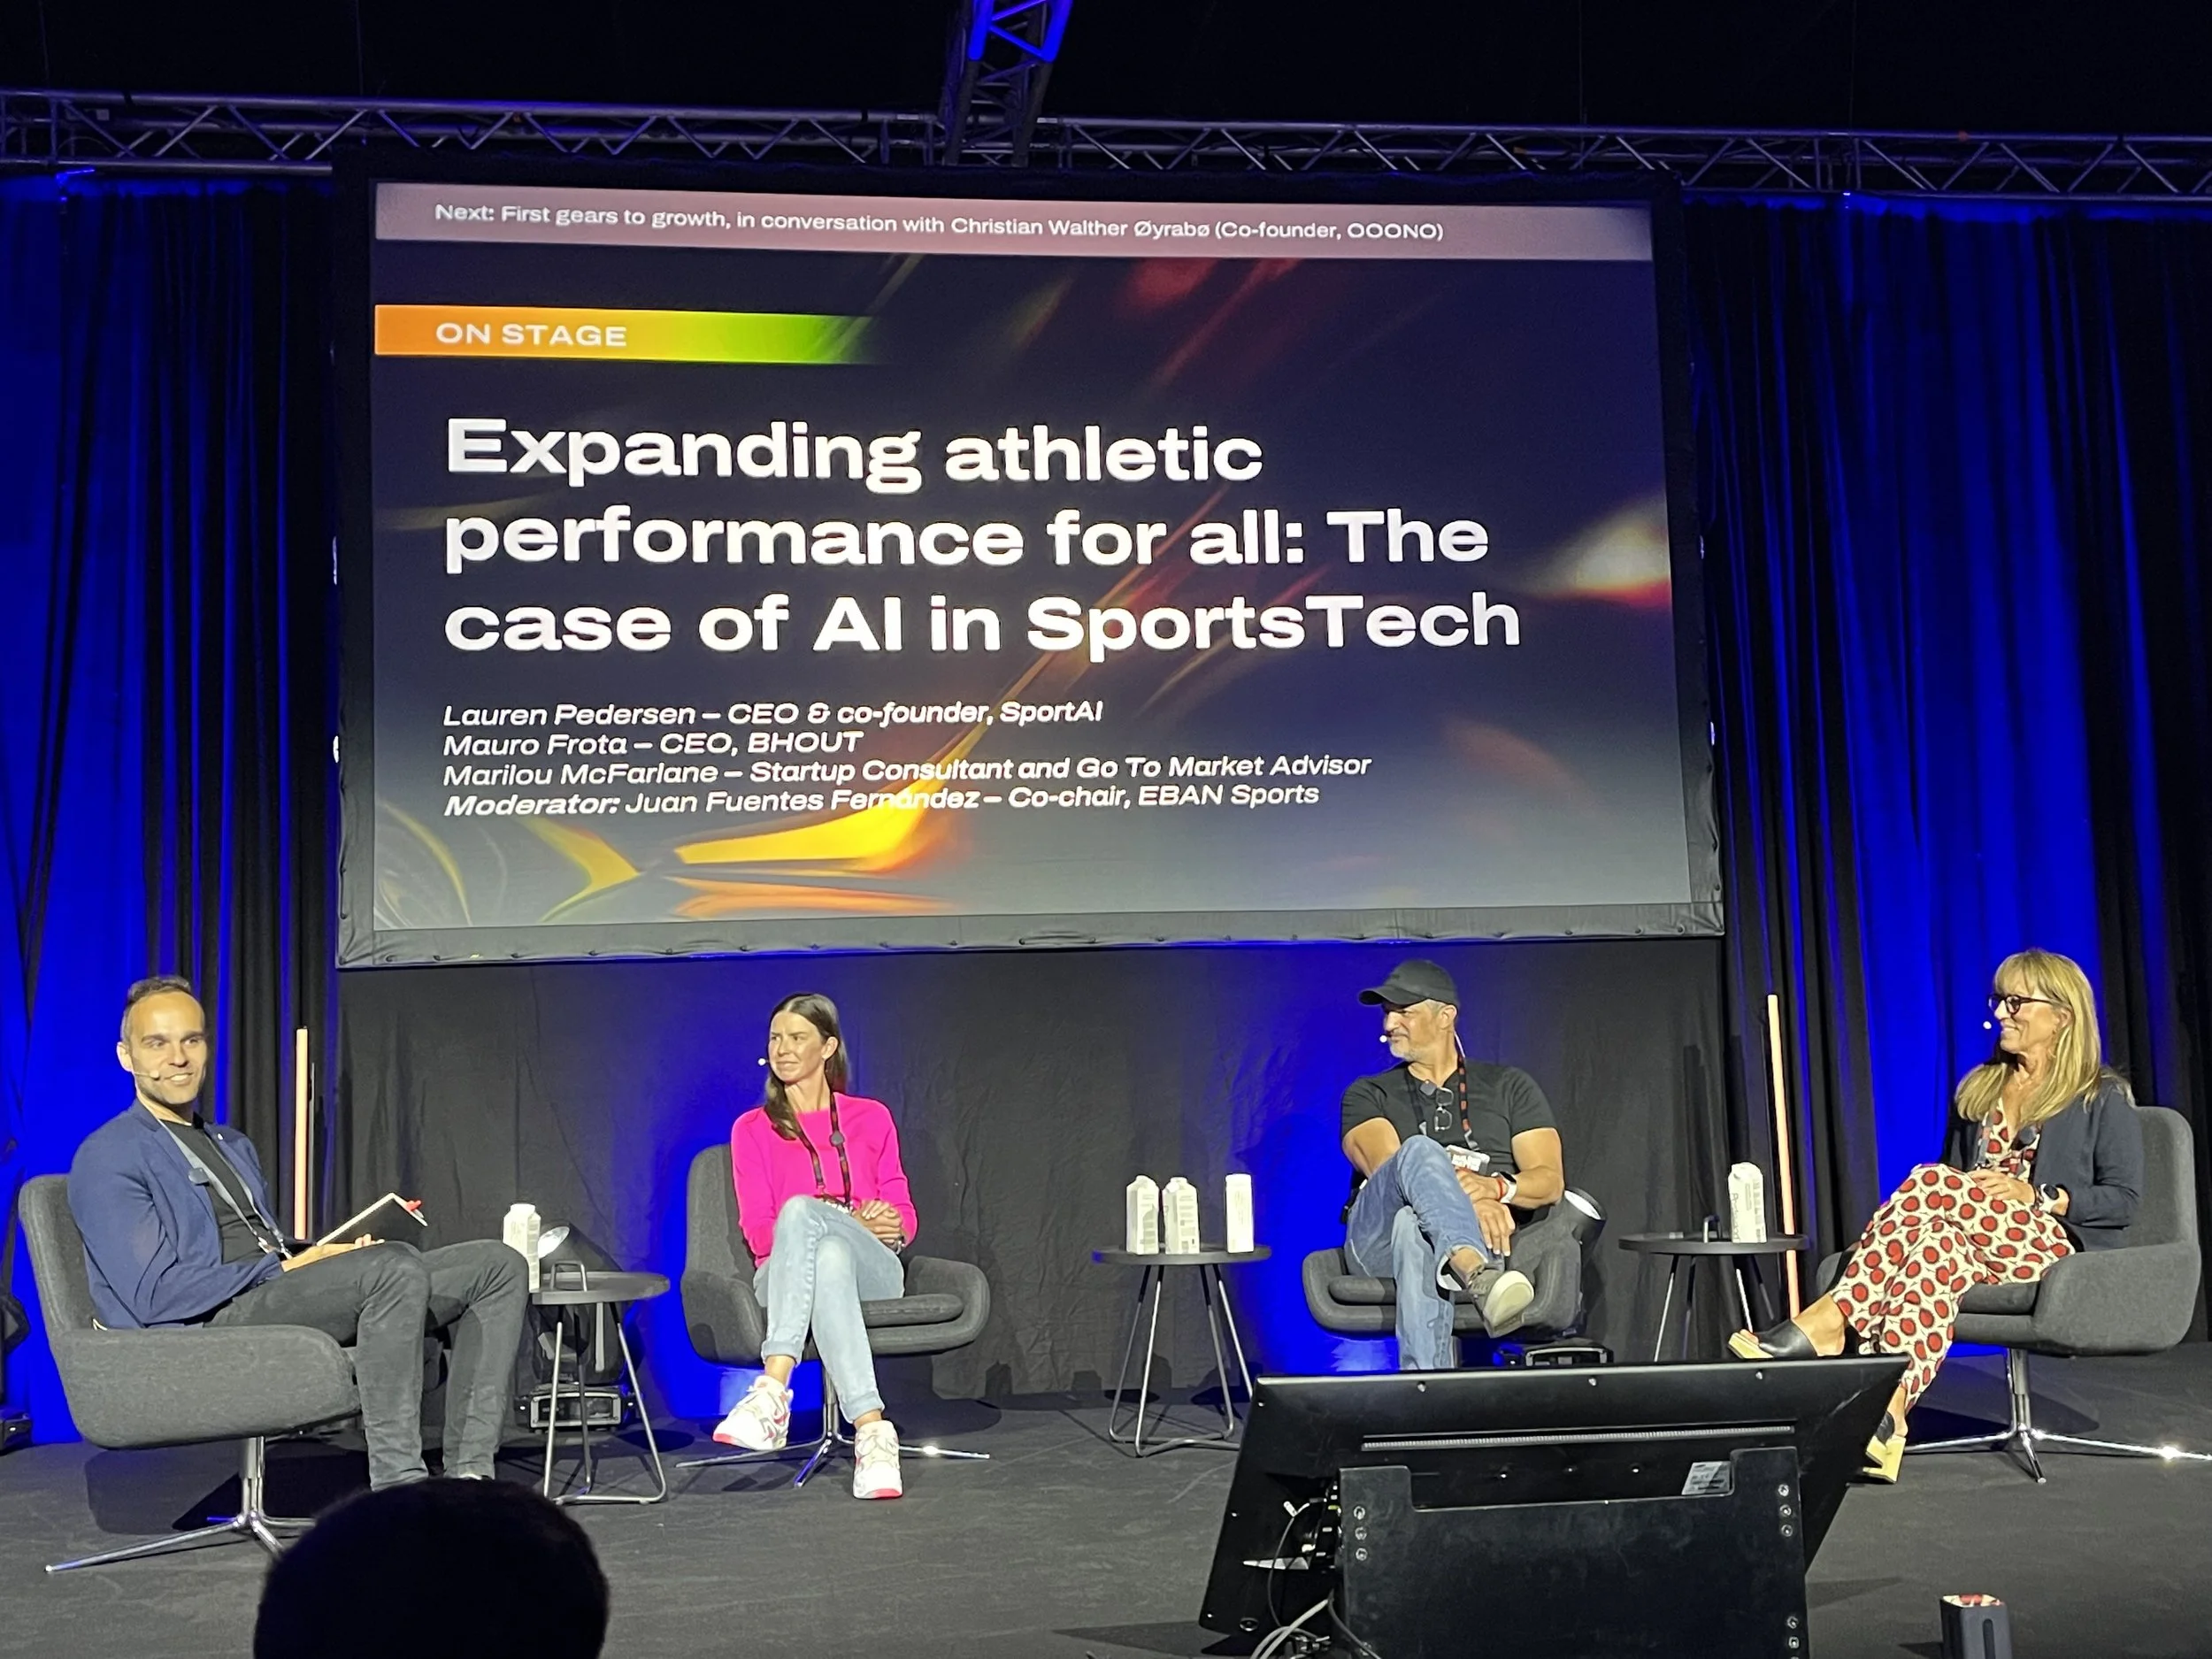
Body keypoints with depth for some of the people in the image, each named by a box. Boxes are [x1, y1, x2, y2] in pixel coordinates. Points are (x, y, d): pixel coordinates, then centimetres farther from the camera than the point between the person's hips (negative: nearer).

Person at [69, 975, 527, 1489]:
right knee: (396, 1270, -35)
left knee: (498, 1265, -7)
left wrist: (328, 1253, 3)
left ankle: (469, 1475, -16)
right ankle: (397, 1486, -32)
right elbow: (155, 1296, -11)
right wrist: (285, 1267, -9)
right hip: (205, 1329, -8)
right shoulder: (107, 1159, -1)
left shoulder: (234, 1146, 27)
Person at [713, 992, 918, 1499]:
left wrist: (891, 1228, -9)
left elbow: (903, 1214, 18)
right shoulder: (752, 1129, 14)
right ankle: (871, 1430, -52)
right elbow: (758, 1232, 3)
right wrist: (853, 1224, -11)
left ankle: (773, 1393, -48)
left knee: (801, 1211, -36)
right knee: (828, 1256, -41)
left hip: (873, 1271, 0)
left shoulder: (871, 1119, 19)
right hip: (784, 1277, 0)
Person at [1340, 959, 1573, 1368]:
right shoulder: (1368, 1096, 20)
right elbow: (1386, 1168, -2)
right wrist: (1467, 1200, -22)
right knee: (1419, 1152, -36)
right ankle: (1480, 1278, -62)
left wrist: (1494, 1188, -17)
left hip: (1487, 1242, 0)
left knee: (1416, 1237, -41)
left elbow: (1551, 1181, 8)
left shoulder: (1510, 1086, 21)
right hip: (1381, 1239, 1)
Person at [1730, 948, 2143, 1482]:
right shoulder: (1977, 1089, 22)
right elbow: (1957, 1177, 22)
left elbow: (2124, 1198, 0)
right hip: (1979, 1243, 5)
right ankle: (1885, 1412, -50)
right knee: (1941, 1247, -35)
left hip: (2054, 1247, -5)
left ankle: (1832, 1319, -39)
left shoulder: (2103, 1098, 7)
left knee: (1932, 1183, -32)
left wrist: (2039, 1196, -13)